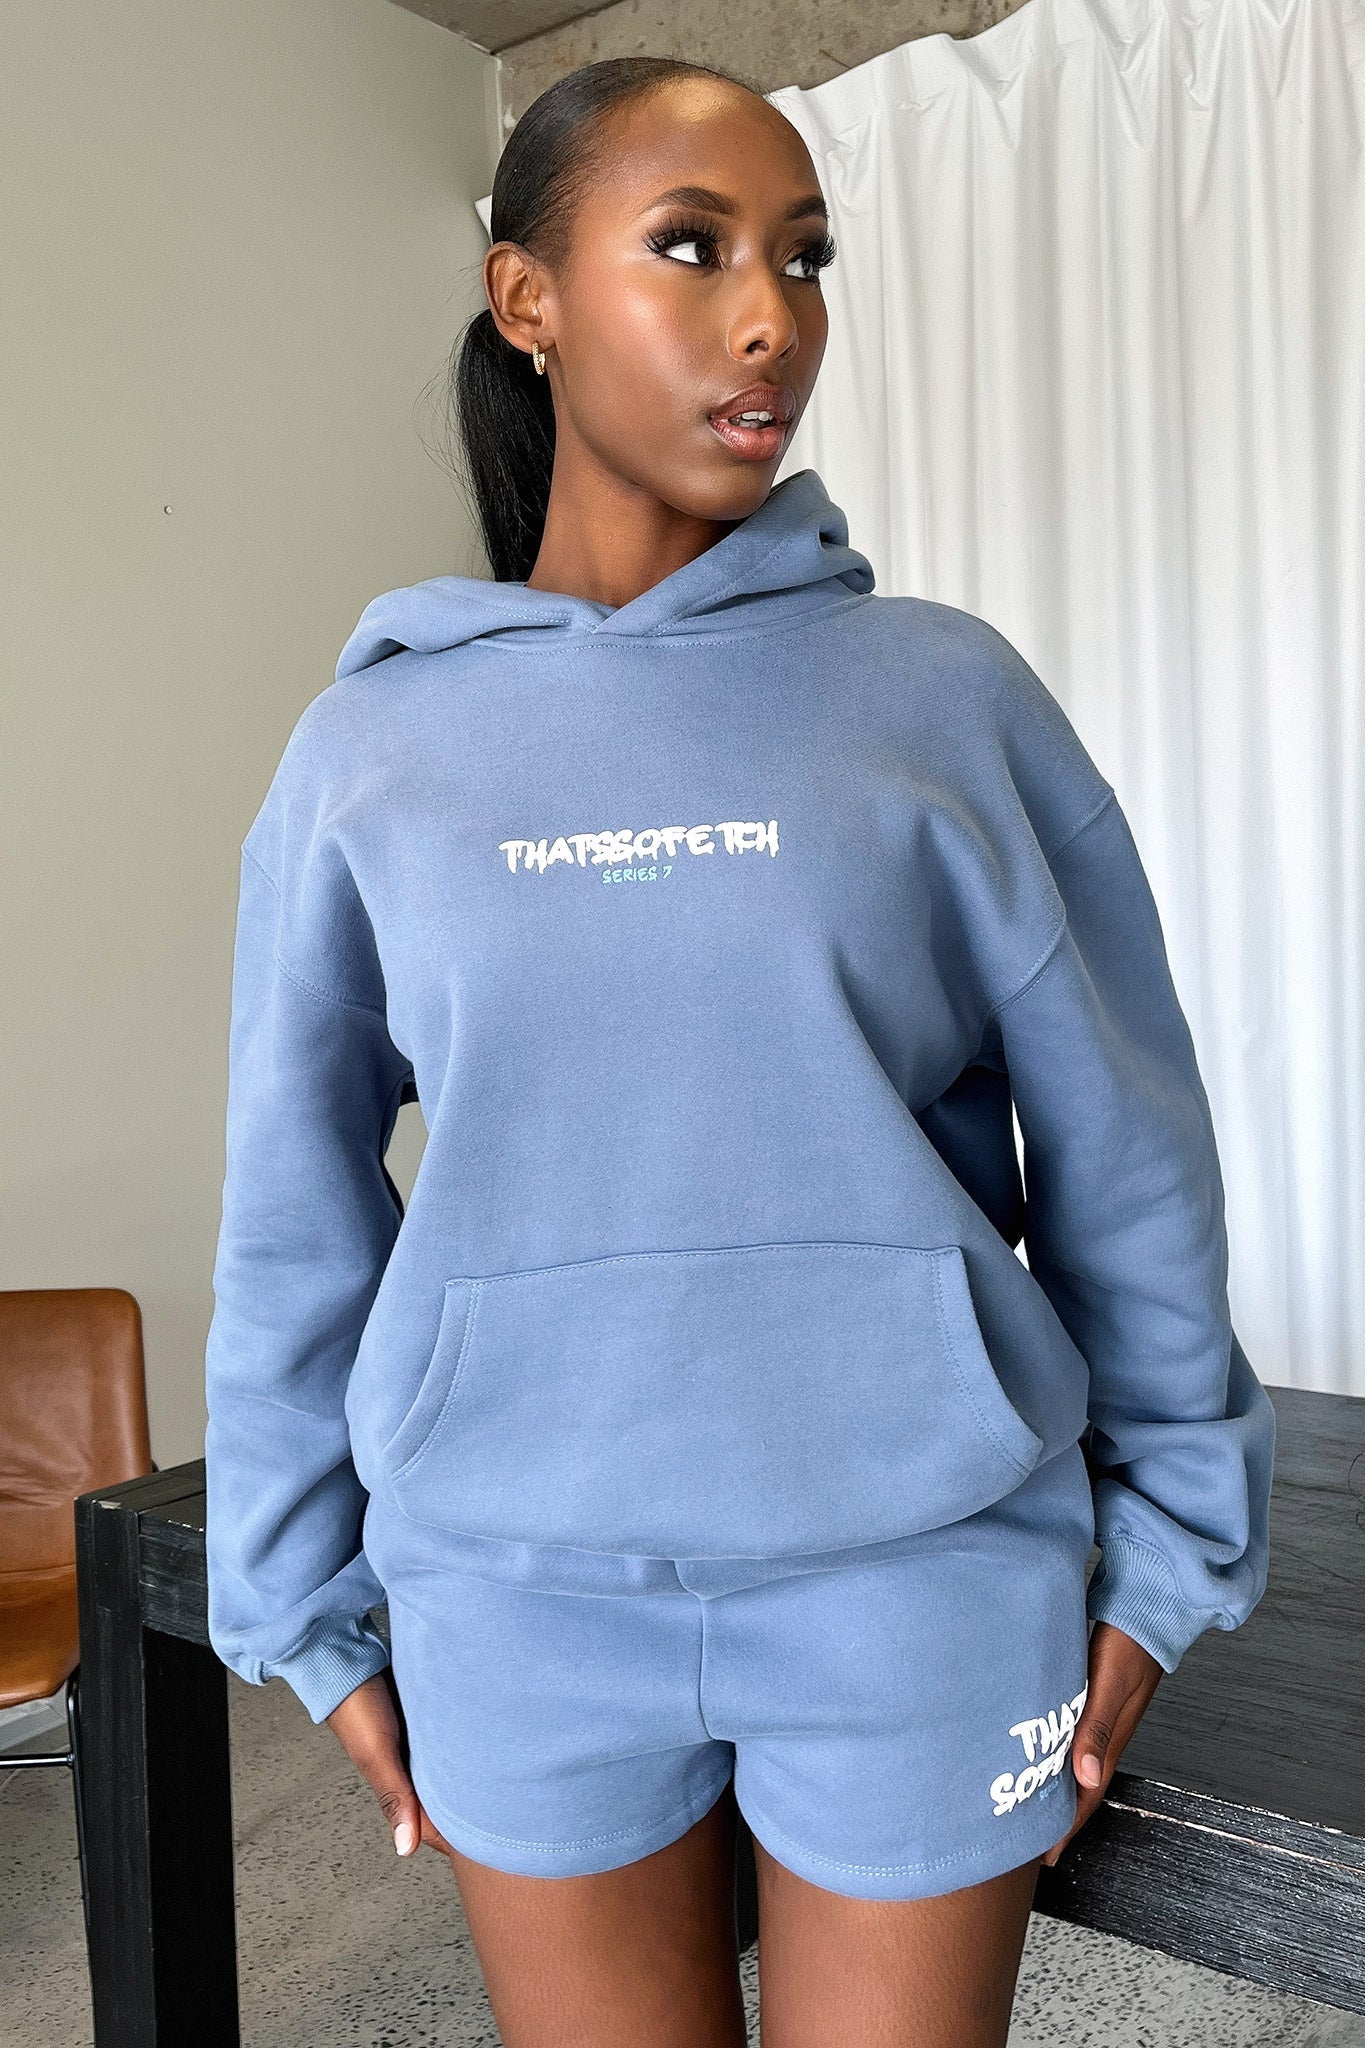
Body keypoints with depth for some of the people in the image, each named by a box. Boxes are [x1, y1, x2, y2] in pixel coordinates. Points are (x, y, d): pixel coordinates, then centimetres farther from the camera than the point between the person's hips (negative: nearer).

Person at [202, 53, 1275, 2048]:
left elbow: (1125, 1152, 1)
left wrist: (1166, 1553, 4)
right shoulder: (368, 747, 0)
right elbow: (295, 1221, 5)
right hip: (520, 1598, 1)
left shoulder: (949, 693, -3)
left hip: (918, 1574, 0)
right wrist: (307, 1610, 8)